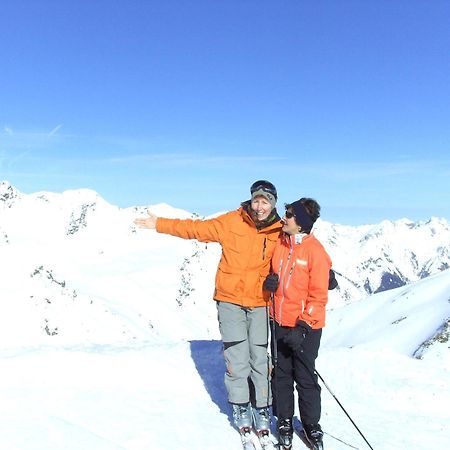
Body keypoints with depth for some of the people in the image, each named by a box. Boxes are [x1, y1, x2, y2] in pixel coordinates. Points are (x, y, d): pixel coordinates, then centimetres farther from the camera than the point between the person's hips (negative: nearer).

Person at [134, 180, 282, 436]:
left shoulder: (280, 232, -1)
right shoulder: (233, 222, -4)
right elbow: (197, 229, 0)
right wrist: (161, 224, 0)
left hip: (260, 304, 1)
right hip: (230, 301, -1)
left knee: (259, 358, 4)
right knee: (237, 358, 1)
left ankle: (262, 408, 21)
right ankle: (240, 407, 20)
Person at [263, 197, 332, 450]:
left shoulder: (315, 250, -13)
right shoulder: (280, 242, 3)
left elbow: (319, 294, -13)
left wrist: (303, 326, -18)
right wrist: (270, 282, -5)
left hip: (305, 326, -5)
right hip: (279, 322, 5)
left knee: (305, 377, 7)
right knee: (281, 374, 13)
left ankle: (311, 425, 26)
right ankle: (284, 422, 29)